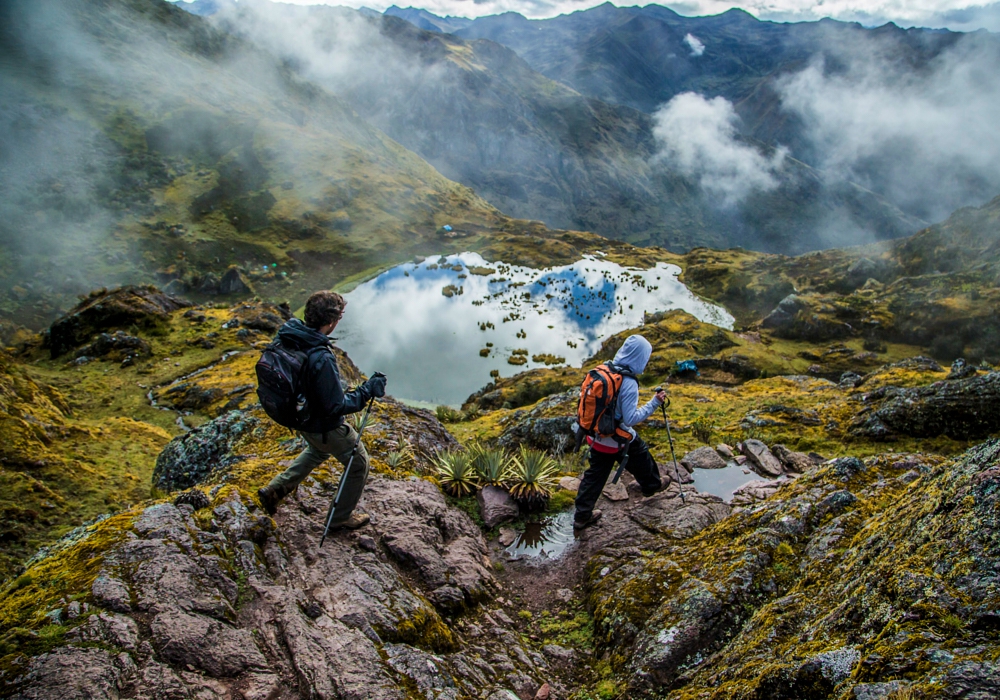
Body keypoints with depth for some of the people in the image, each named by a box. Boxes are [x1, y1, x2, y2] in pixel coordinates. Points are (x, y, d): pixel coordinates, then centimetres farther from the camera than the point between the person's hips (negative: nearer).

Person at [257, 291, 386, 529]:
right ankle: (341, 517, 33)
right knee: (359, 464, 17)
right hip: (325, 426, -8)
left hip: (299, 416, 8)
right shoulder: (321, 359, -38)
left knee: (318, 450, 38)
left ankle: (274, 489, 38)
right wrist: (368, 390, -21)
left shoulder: (287, 335, -14)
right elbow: (336, 406, -30)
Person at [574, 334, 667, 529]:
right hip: (618, 439, -6)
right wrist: (654, 404, -17)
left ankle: (582, 515, 21)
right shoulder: (629, 383, -25)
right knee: (640, 454, 23)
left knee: (594, 475, 15)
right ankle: (652, 484, 48)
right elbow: (631, 418, -24)